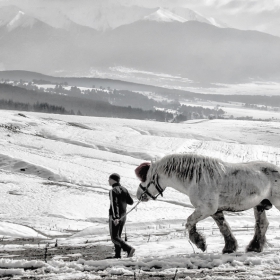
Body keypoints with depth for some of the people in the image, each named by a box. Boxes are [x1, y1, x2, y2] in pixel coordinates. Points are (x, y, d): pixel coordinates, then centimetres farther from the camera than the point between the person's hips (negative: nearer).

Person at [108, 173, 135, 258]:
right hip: (123, 216, 8)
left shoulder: (113, 191, -16)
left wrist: (115, 218, -33)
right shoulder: (124, 189, 6)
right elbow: (131, 202, 10)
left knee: (114, 238, -5)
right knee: (118, 235, 18)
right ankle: (117, 255, 17)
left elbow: (114, 205, -26)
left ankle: (129, 249, -21)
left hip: (115, 217, -8)